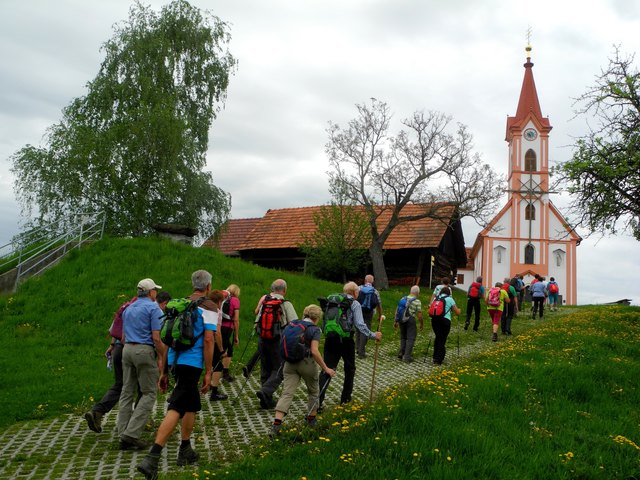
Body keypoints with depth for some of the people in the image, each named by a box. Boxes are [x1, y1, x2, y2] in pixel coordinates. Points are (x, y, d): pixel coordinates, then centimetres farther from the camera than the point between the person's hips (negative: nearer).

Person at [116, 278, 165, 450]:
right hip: (145, 350, -7)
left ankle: (123, 434, 9)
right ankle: (131, 434, -10)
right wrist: (162, 358, -4)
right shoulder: (153, 308, -5)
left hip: (127, 349, 7)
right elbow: (156, 338, -12)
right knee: (148, 394, -1)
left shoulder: (128, 309, 18)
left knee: (127, 392, 9)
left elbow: (124, 337, 20)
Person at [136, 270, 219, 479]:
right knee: (176, 409, -10)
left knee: (192, 405, 22)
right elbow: (208, 340, -11)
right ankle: (151, 458, -18)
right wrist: (208, 372, -6)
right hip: (192, 363, -7)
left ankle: (185, 451, 29)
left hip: (175, 360, 7)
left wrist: (164, 371, 20)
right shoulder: (209, 307, -3)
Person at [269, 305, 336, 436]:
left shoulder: (292, 326, 9)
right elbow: (314, 351, -18)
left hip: (290, 363, 4)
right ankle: (311, 418, 34)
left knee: (287, 393, -1)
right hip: (307, 363, -4)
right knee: (313, 391, 21)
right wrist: (325, 368, -14)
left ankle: (277, 422, -16)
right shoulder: (315, 330, -9)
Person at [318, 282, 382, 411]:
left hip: (330, 338, 4)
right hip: (346, 340, -4)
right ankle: (346, 398, 27)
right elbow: (359, 325, -11)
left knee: (327, 370, 1)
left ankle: (317, 400, -12)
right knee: (349, 369, 19)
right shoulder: (355, 304, -3)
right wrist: (373, 335, -4)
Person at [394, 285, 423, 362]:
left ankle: (401, 353, 23)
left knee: (403, 337, 22)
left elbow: (397, 311, 8)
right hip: (411, 320, -5)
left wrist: (395, 321, 16)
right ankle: (407, 357, 1)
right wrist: (422, 324, 5)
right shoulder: (417, 301, -8)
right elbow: (419, 315, -9)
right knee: (411, 338, 3)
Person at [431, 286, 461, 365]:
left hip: (434, 319, 4)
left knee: (437, 337, 19)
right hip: (445, 320, -4)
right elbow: (457, 312, 10)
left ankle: (435, 357, 23)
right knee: (442, 339, 3)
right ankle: (438, 360, 3)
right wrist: (459, 310, 32)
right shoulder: (450, 299, 7)